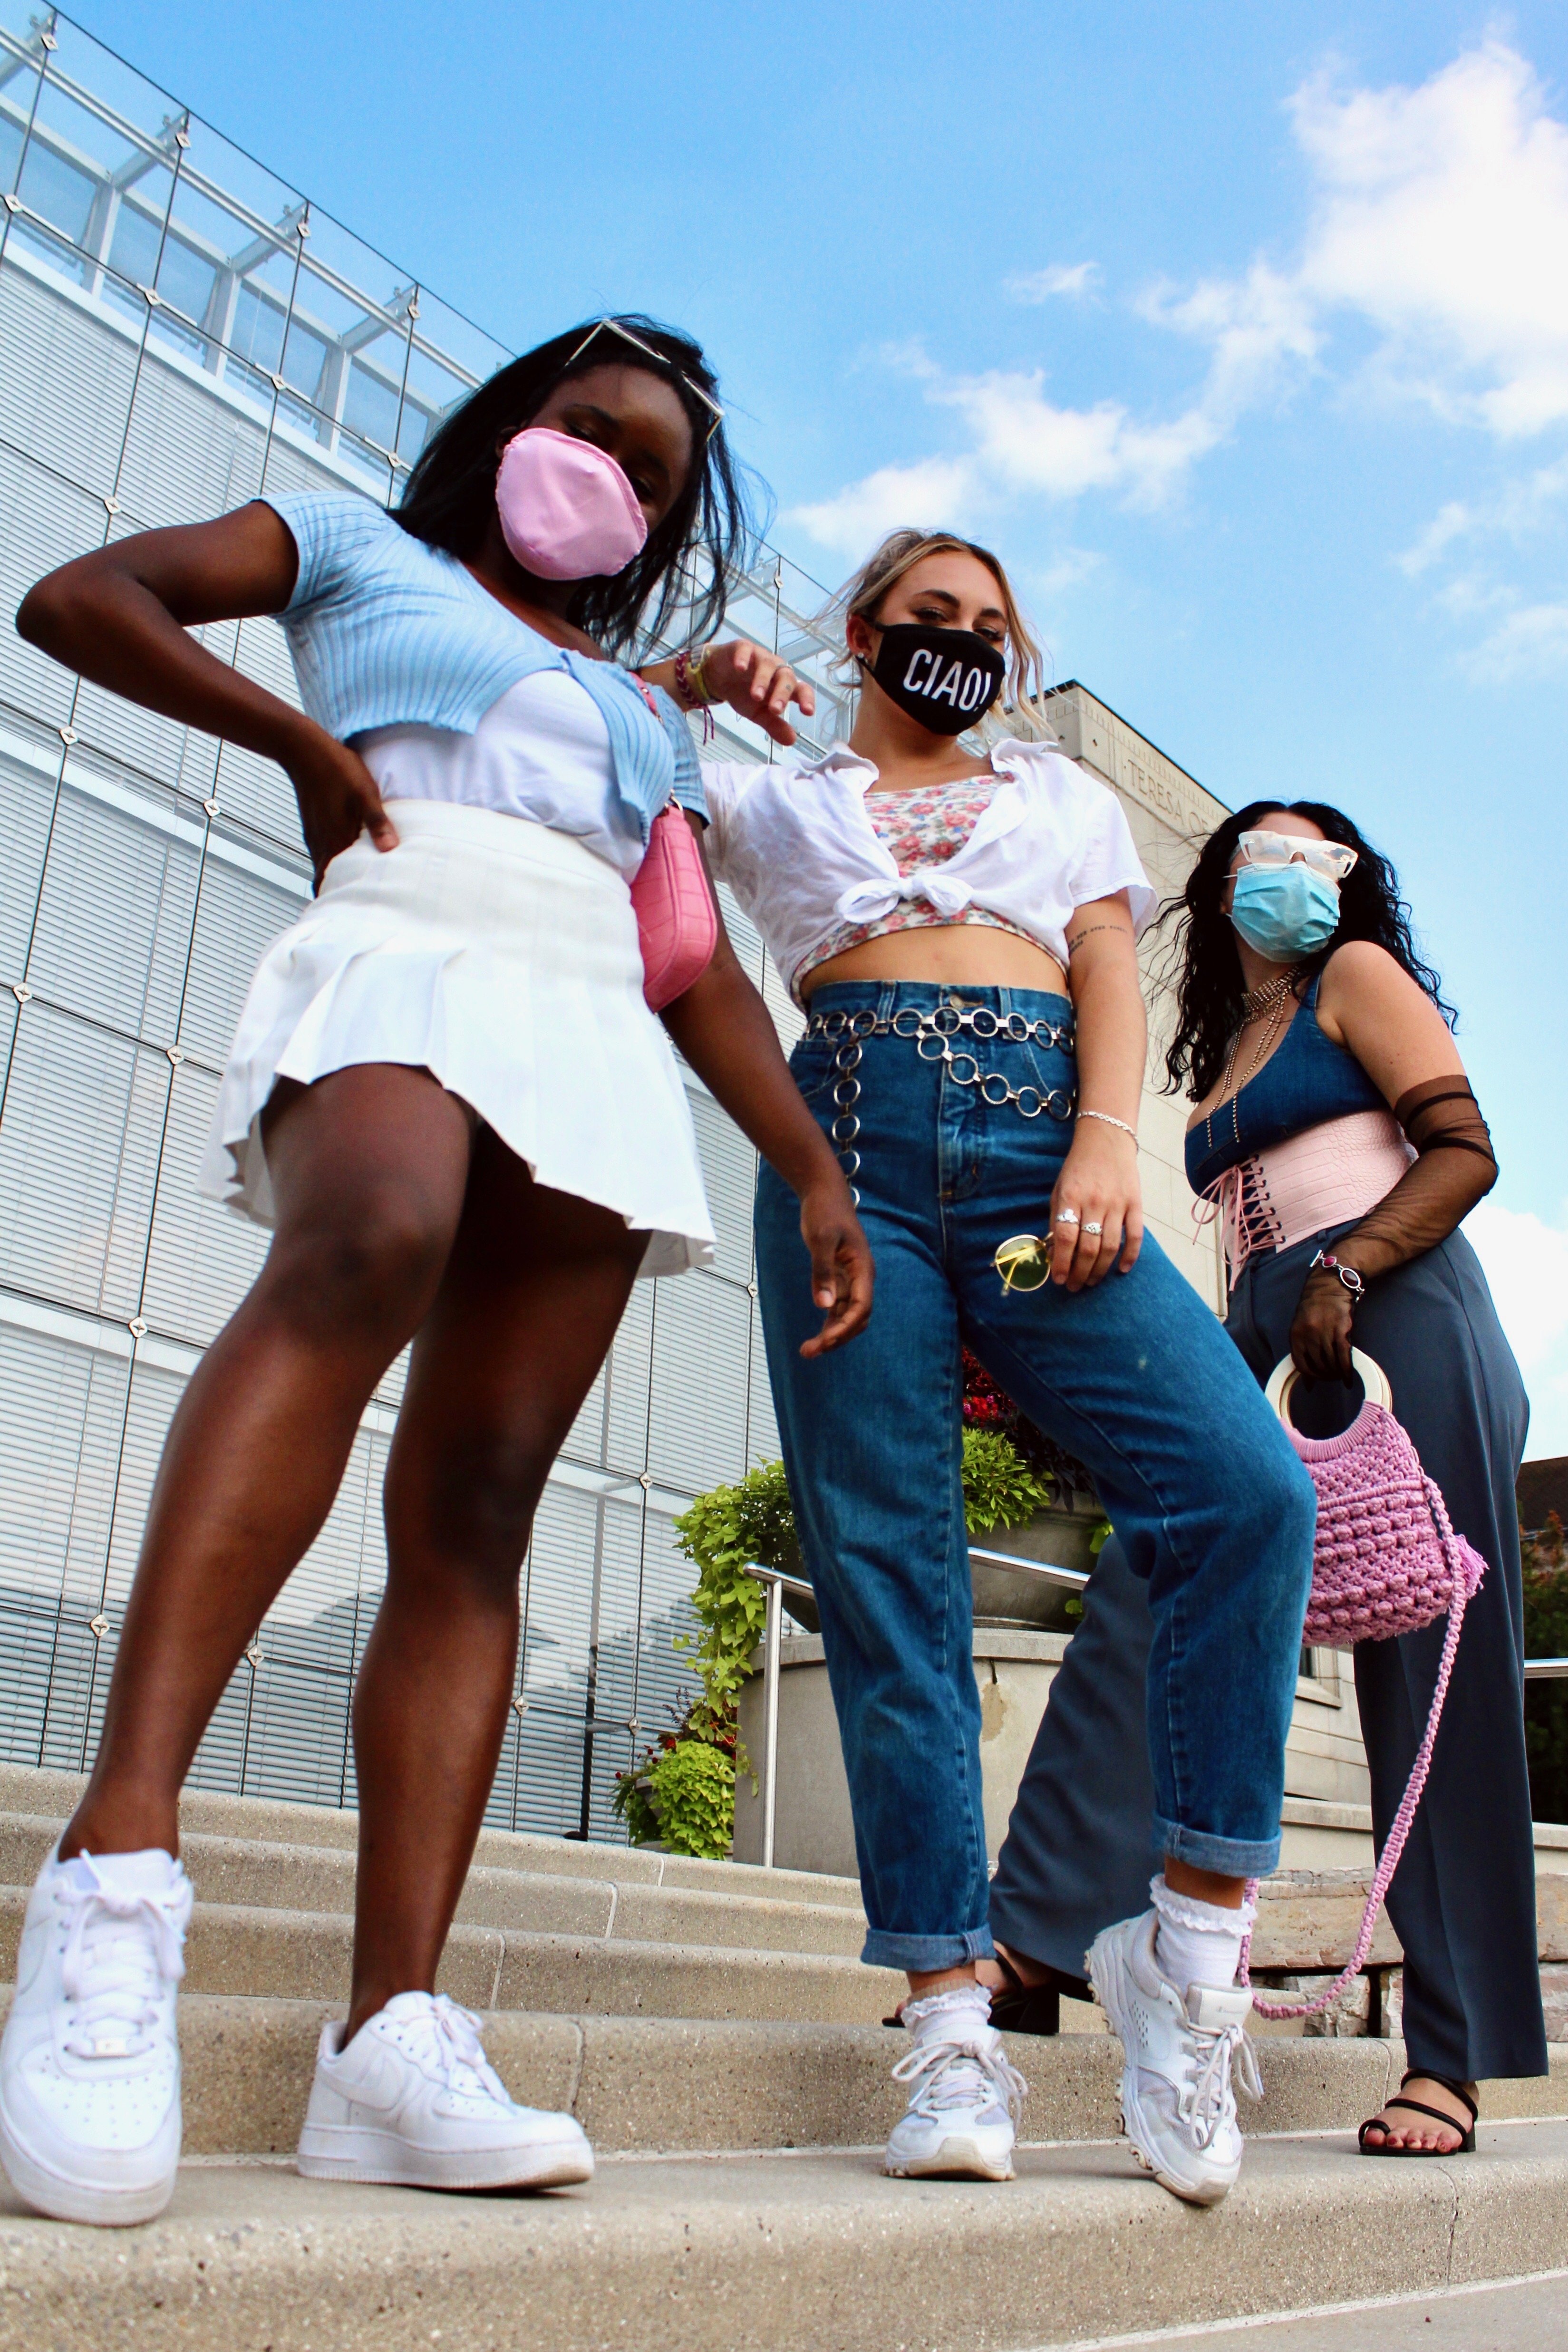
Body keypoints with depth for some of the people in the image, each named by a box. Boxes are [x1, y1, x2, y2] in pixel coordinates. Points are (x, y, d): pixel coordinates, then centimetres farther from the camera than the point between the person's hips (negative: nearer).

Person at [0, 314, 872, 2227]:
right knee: (371, 1246, -39)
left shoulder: (644, 705, 34)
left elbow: (704, 969, 25)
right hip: (398, 954, -4)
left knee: (473, 1514, -10)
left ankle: (391, 2037, -16)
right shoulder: (360, 554, 25)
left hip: (592, 1039, 5)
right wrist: (300, 738, 2)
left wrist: (813, 1169, 13)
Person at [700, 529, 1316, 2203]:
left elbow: (1108, 970, 15)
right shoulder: (771, 798, 29)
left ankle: (1190, 1935, -6)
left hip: (1036, 1144, 1)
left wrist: (1107, 1139, -4)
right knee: (885, 1572, -8)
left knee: (1252, 1485, -20)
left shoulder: (1066, 797, 31)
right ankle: (951, 2020, -3)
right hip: (848, 1142, 0)